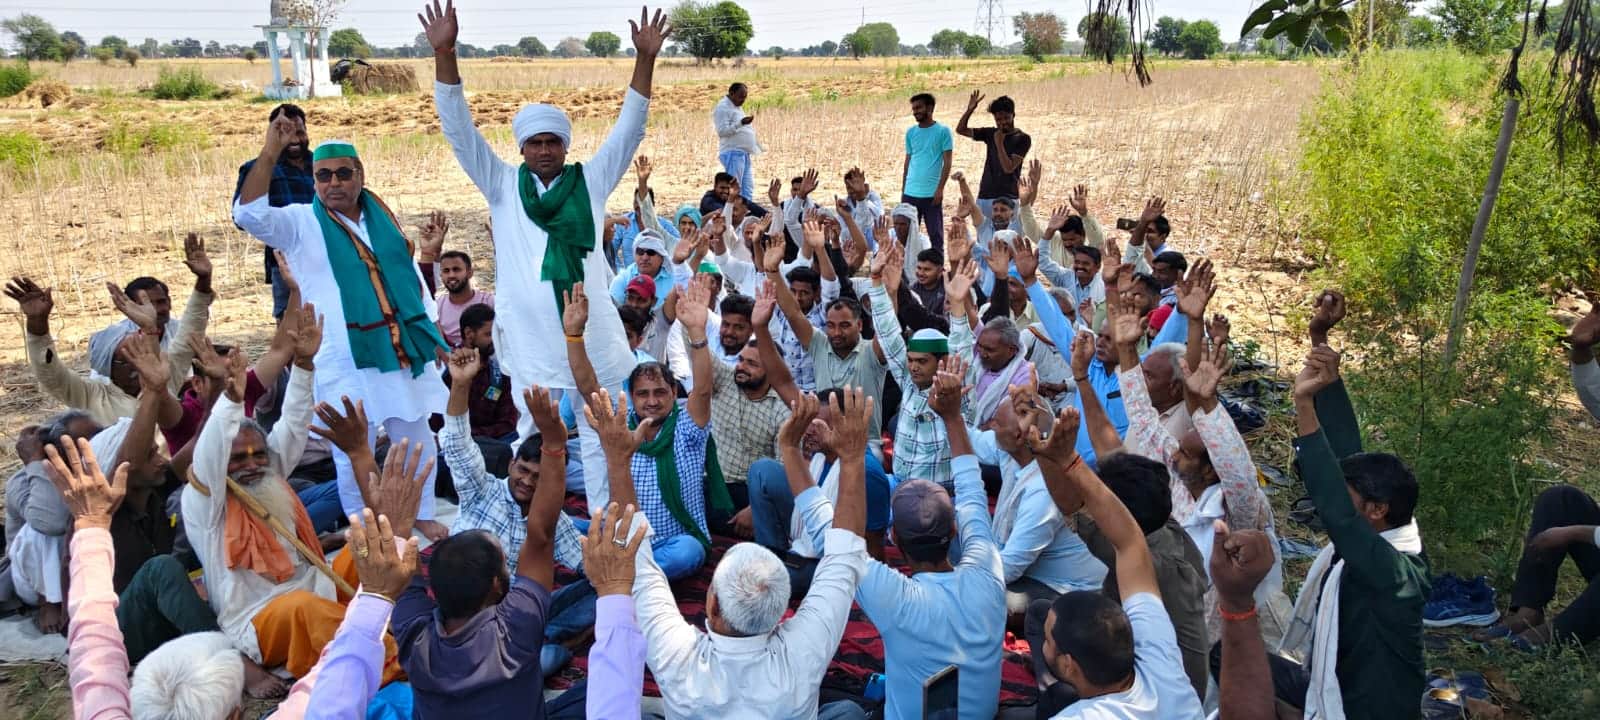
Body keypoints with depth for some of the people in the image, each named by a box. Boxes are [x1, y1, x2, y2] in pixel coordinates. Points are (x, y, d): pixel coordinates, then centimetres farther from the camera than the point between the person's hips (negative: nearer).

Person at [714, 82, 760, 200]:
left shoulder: (737, 108, 22)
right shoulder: (722, 107, -6)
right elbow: (722, 131, -16)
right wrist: (741, 123, -25)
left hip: (744, 153, 10)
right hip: (733, 152, -10)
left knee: (747, 189, 6)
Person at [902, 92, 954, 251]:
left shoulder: (943, 131, -1)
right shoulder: (910, 132, 11)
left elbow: (947, 162, -4)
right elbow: (907, 162, 15)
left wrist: (940, 189, -12)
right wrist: (903, 190, 10)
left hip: (932, 193, -4)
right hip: (910, 193, 4)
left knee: (936, 234, 4)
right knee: (906, 234, 6)